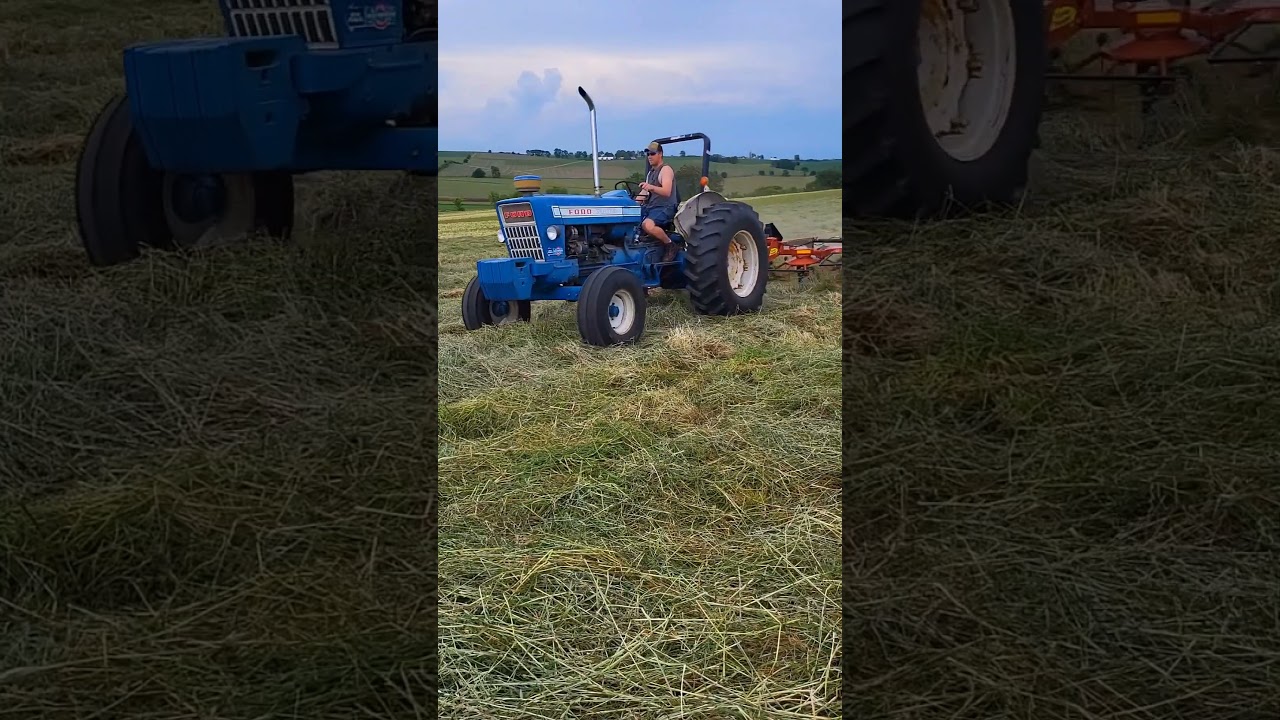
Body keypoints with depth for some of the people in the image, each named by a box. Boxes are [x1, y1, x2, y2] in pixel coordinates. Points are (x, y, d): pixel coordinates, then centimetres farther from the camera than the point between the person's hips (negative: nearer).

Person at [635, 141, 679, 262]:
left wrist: (651, 187, -41)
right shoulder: (650, 173, 20)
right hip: (650, 207, 9)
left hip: (665, 208, -9)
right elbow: (644, 193, 21)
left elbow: (666, 192, -24)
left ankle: (670, 244, -18)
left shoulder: (666, 170, -8)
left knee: (647, 224, -37)